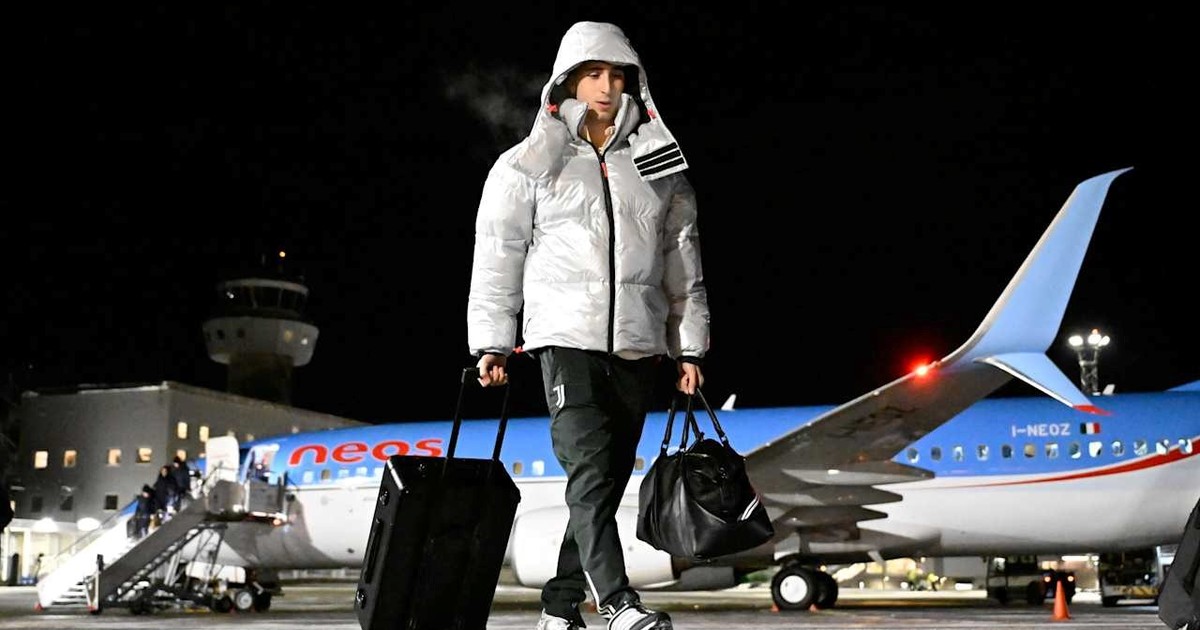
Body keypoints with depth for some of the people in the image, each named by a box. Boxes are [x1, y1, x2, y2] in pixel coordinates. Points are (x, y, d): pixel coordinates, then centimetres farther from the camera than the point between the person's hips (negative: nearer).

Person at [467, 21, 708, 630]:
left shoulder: (659, 165, 14)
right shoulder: (529, 164, 7)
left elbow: (683, 259, 16)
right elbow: (498, 254, 6)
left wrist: (689, 347, 11)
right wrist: (491, 342, -1)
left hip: (639, 343, 4)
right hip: (566, 336, -3)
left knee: (608, 479, 5)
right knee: (589, 468, -18)